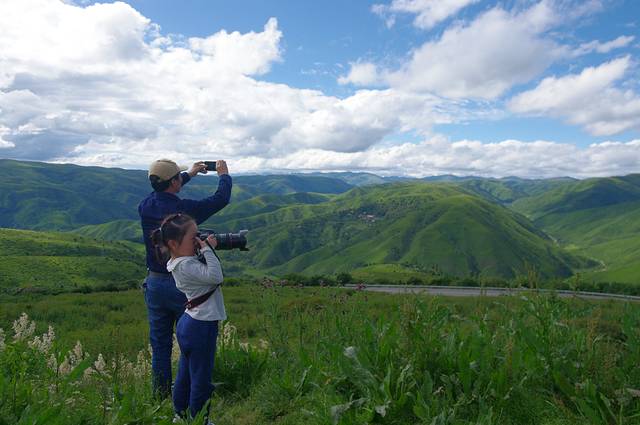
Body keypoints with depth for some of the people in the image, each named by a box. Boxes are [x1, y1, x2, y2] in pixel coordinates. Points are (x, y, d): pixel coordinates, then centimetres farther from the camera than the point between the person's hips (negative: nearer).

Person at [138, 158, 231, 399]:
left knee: (159, 344, 15)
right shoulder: (185, 209, -20)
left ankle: (161, 394, 26)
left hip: (155, 282, 5)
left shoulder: (145, 206, -5)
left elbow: (161, 192, 19)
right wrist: (223, 175, 13)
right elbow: (221, 198, -7)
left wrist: (190, 174, 30)